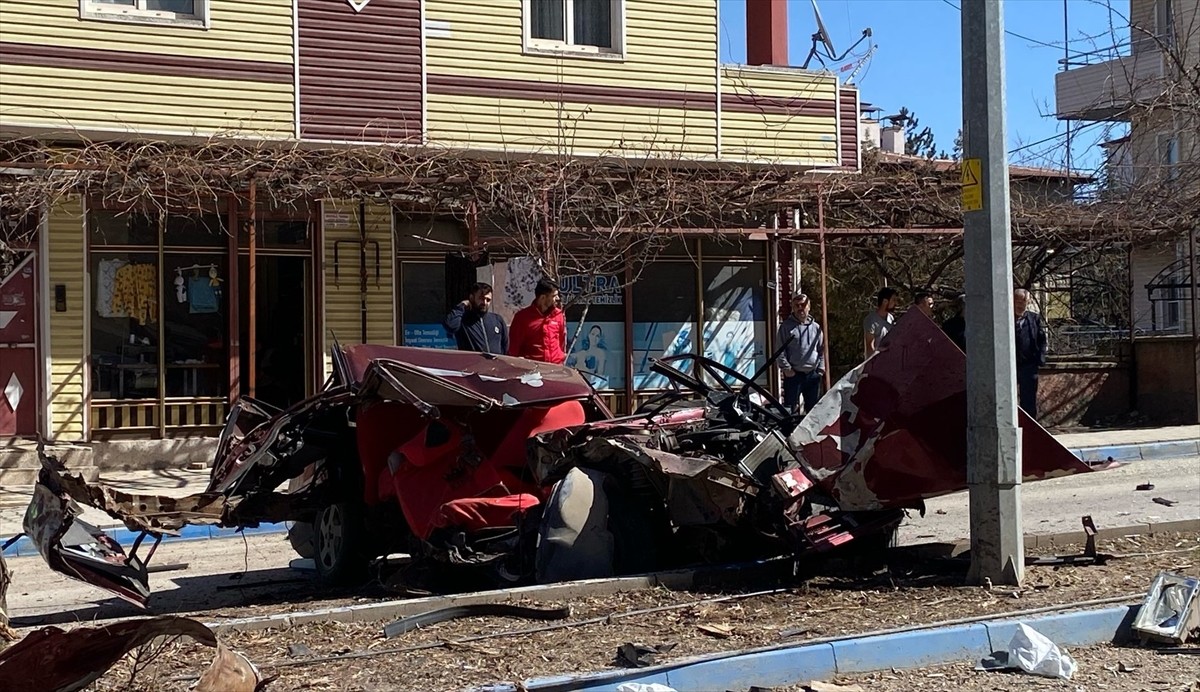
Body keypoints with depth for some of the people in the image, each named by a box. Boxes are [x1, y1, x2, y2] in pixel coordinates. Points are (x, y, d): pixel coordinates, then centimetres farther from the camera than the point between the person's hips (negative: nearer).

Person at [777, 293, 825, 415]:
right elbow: (780, 350, -4)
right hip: (793, 374, -4)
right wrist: (785, 367, -12)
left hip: (813, 374, 4)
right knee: (789, 407, -5)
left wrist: (821, 369, 5)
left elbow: (822, 350, 14)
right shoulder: (786, 327, -1)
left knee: (813, 407, 12)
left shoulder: (816, 327, 11)